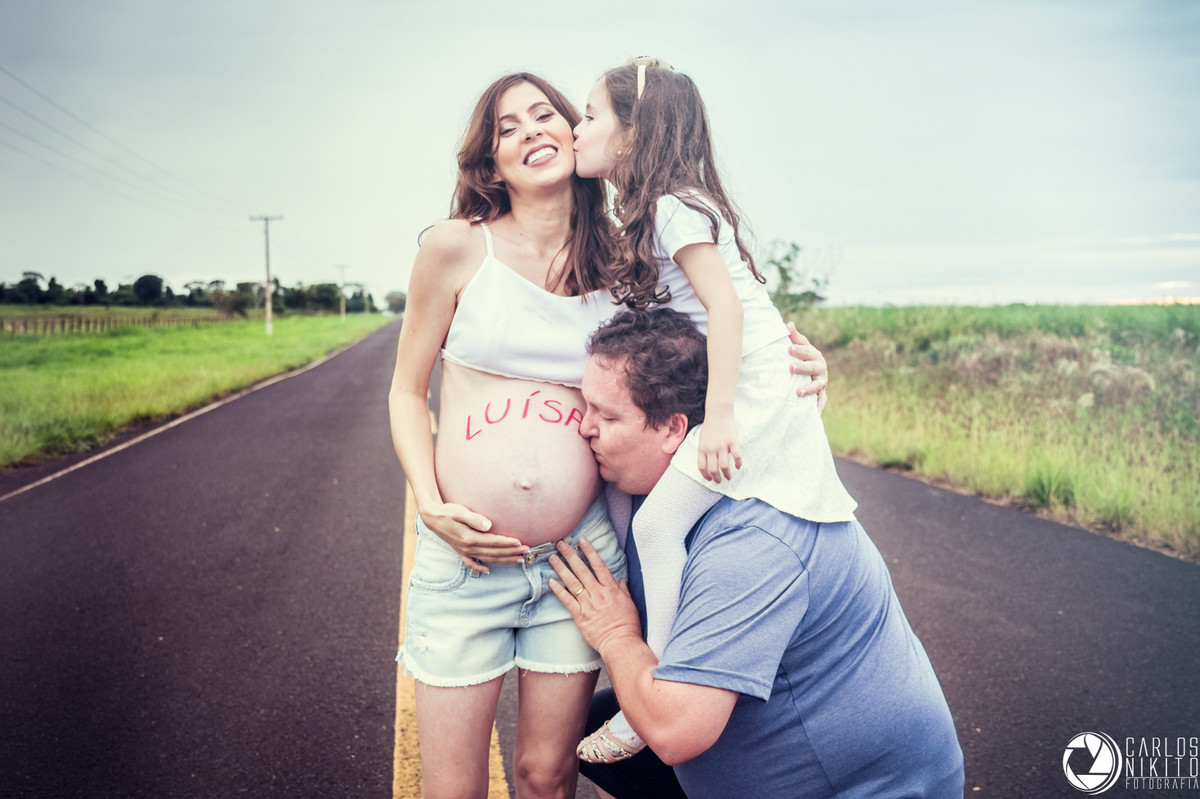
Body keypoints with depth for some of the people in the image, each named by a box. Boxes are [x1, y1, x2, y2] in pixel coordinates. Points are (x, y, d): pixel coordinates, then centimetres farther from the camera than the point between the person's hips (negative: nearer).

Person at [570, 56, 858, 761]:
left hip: (751, 391, -10)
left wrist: (718, 415, -28)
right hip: (732, 393, 10)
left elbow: (724, 305, -22)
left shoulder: (674, 206, -12)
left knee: (658, 522, -15)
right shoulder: (651, 214, 17)